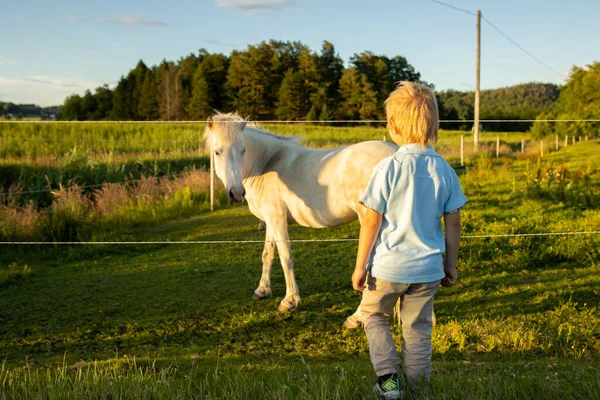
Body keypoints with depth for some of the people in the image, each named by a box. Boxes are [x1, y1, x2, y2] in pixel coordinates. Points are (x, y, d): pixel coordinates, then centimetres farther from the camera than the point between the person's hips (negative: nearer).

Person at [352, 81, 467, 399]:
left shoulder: (388, 168, -15)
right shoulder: (444, 170, -3)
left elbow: (372, 220, -12)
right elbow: (453, 223, 2)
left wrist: (360, 265, -2)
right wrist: (450, 265, 13)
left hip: (387, 267, -3)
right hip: (428, 268, 3)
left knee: (374, 316, 20)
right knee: (418, 330, 16)